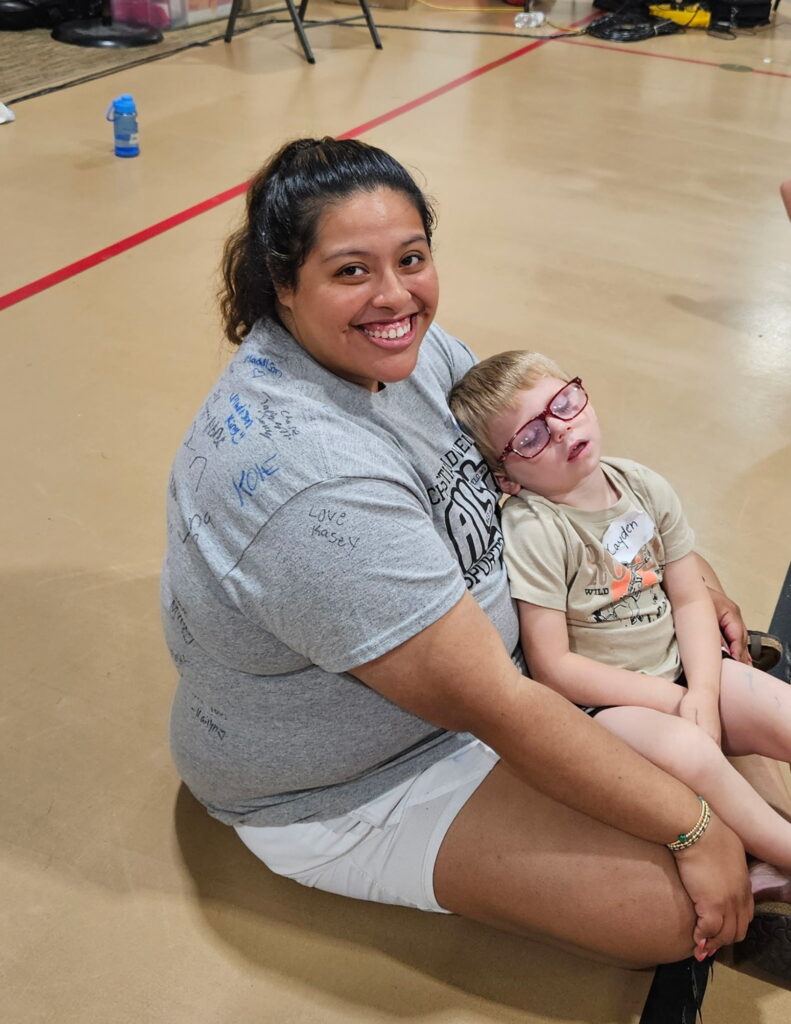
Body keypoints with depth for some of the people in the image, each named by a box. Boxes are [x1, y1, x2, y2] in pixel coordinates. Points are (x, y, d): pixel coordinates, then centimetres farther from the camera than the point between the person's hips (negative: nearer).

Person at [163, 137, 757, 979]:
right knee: (686, 907, -12)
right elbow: (499, 710, -32)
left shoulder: (388, 339, -10)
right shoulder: (312, 477, -37)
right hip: (351, 789, -8)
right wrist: (693, 827, -22)